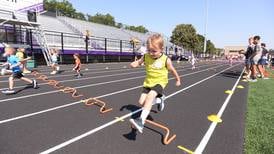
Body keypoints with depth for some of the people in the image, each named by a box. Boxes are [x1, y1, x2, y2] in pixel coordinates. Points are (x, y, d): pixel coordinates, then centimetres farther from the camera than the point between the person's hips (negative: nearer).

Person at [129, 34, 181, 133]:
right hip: (148, 83, 5)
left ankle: (141, 121, -33)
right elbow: (138, 62, 11)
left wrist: (178, 80, 17)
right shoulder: (146, 57, -5)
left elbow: (172, 70, 3)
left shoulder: (166, 60, -13)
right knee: (142, 102, -1)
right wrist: (134, 64, -14)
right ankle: (159, 100, 28)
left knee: (150, 96, -32)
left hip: (160, 82, -5)